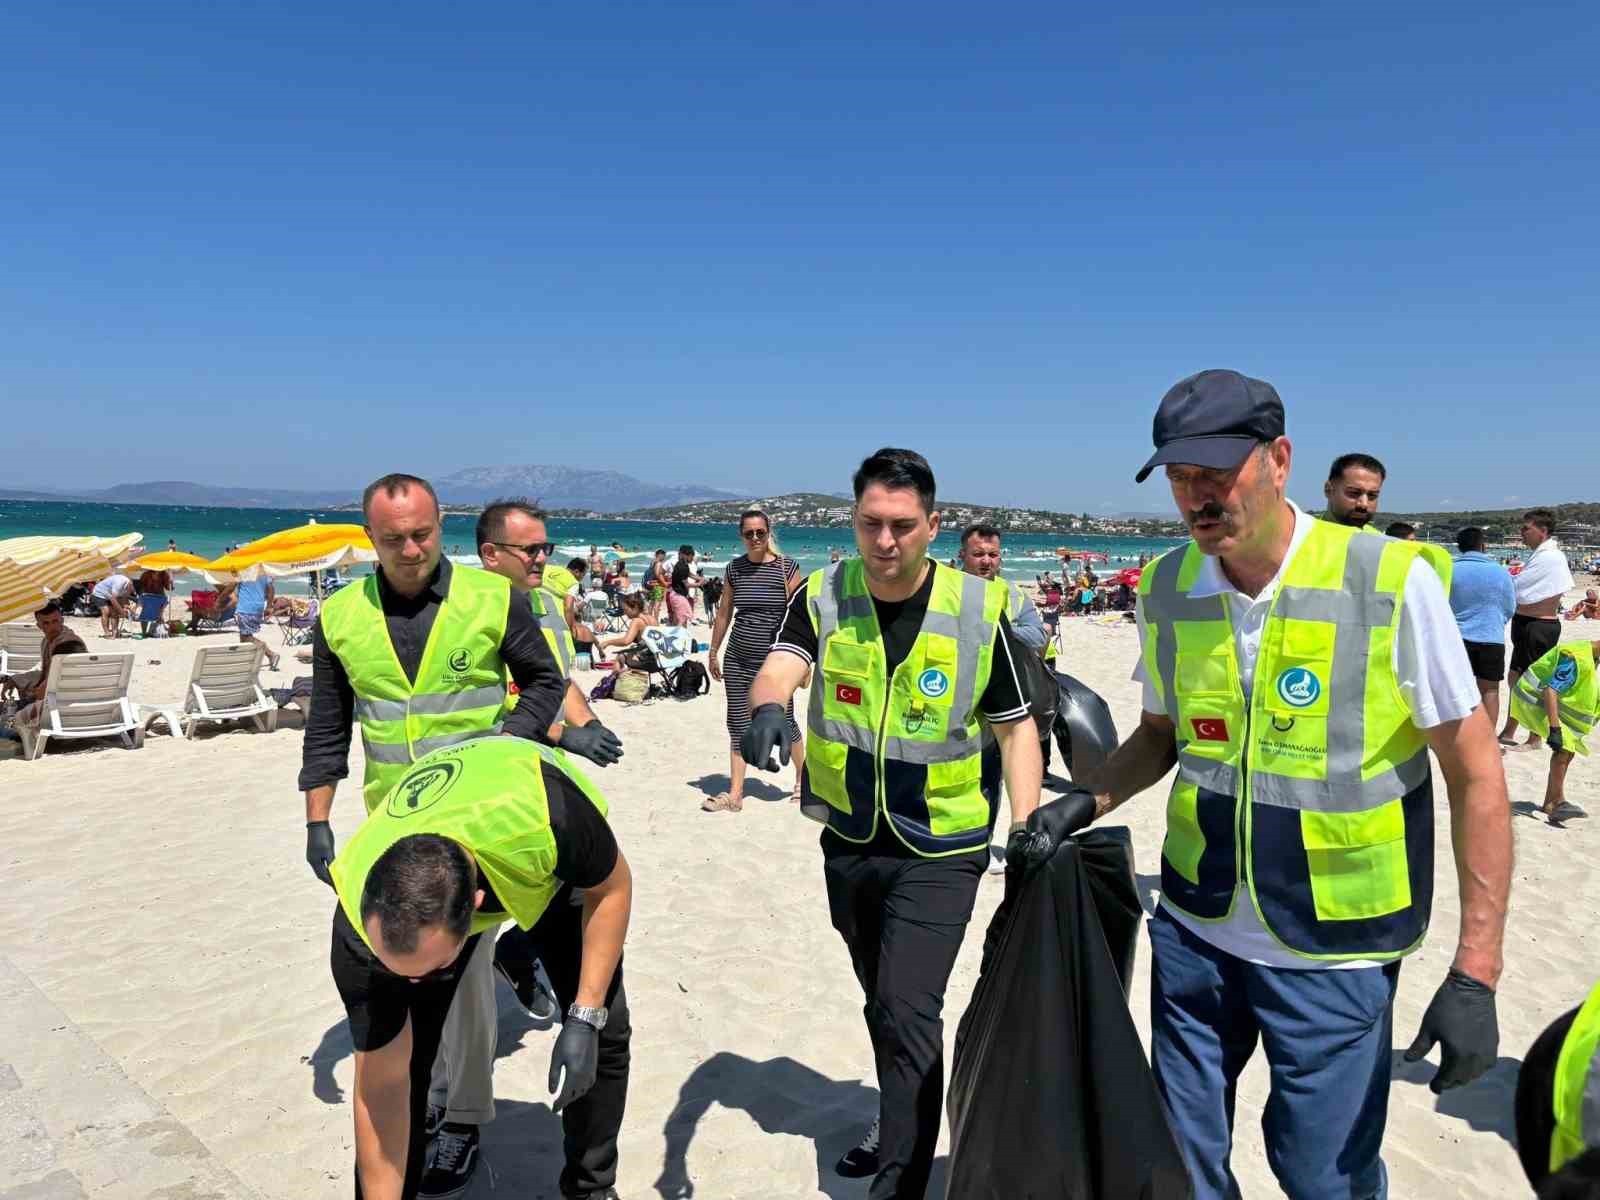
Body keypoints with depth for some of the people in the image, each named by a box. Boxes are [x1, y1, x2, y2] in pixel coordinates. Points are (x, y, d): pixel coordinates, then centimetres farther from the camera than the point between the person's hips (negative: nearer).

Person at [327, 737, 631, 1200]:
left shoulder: (542, 816, -47)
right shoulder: (359, 921, -37)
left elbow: (613, 888, -22)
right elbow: (381, 1089, -23)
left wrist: (585, 1018, -26)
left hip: (553, 869, 0)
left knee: (605, 1033, -5)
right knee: (402, 1059, -13)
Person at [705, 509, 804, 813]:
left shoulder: (787, 567, -6)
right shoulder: (734, 568, 5)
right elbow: (724, 613, 13)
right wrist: (713, 652, 14)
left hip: (775, 661, -3)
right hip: (737, 659, 4)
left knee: (783, 723, 5)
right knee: (738, 725, 6)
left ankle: (802, 776, 31)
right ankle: (734, 794, 13)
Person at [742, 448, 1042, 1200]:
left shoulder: (978, 609, -12)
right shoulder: (823, 596, -8)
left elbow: (1015, 727, -3)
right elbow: (780, 666, -25)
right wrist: (768, 708, -49)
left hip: (940, 850, -3)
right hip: (849, 842, 4)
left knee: (908, 1015, -9)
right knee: (882, 1005, 22)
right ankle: (901, 1124, 47)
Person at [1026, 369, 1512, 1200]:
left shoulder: (1391, 581, -16)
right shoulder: (1166, 588, -4)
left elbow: (1474, 772, -10)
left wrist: (1475, 973, -11)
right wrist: (1087, 800, -8)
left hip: (1333, 953, -3)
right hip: (1195, 933, 4)